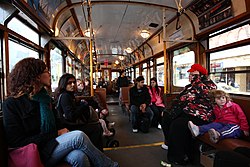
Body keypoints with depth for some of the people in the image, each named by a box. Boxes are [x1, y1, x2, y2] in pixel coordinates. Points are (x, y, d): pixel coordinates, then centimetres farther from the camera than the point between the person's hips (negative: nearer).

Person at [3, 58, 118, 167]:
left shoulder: (44, 97, 13)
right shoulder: (12, 104, -9)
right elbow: (17, 142, -13)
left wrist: (61, 132, -3)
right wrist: (56, 134, -14)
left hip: (53, 143, 5)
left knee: (79, 156, -28)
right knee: (78, 136, -26)